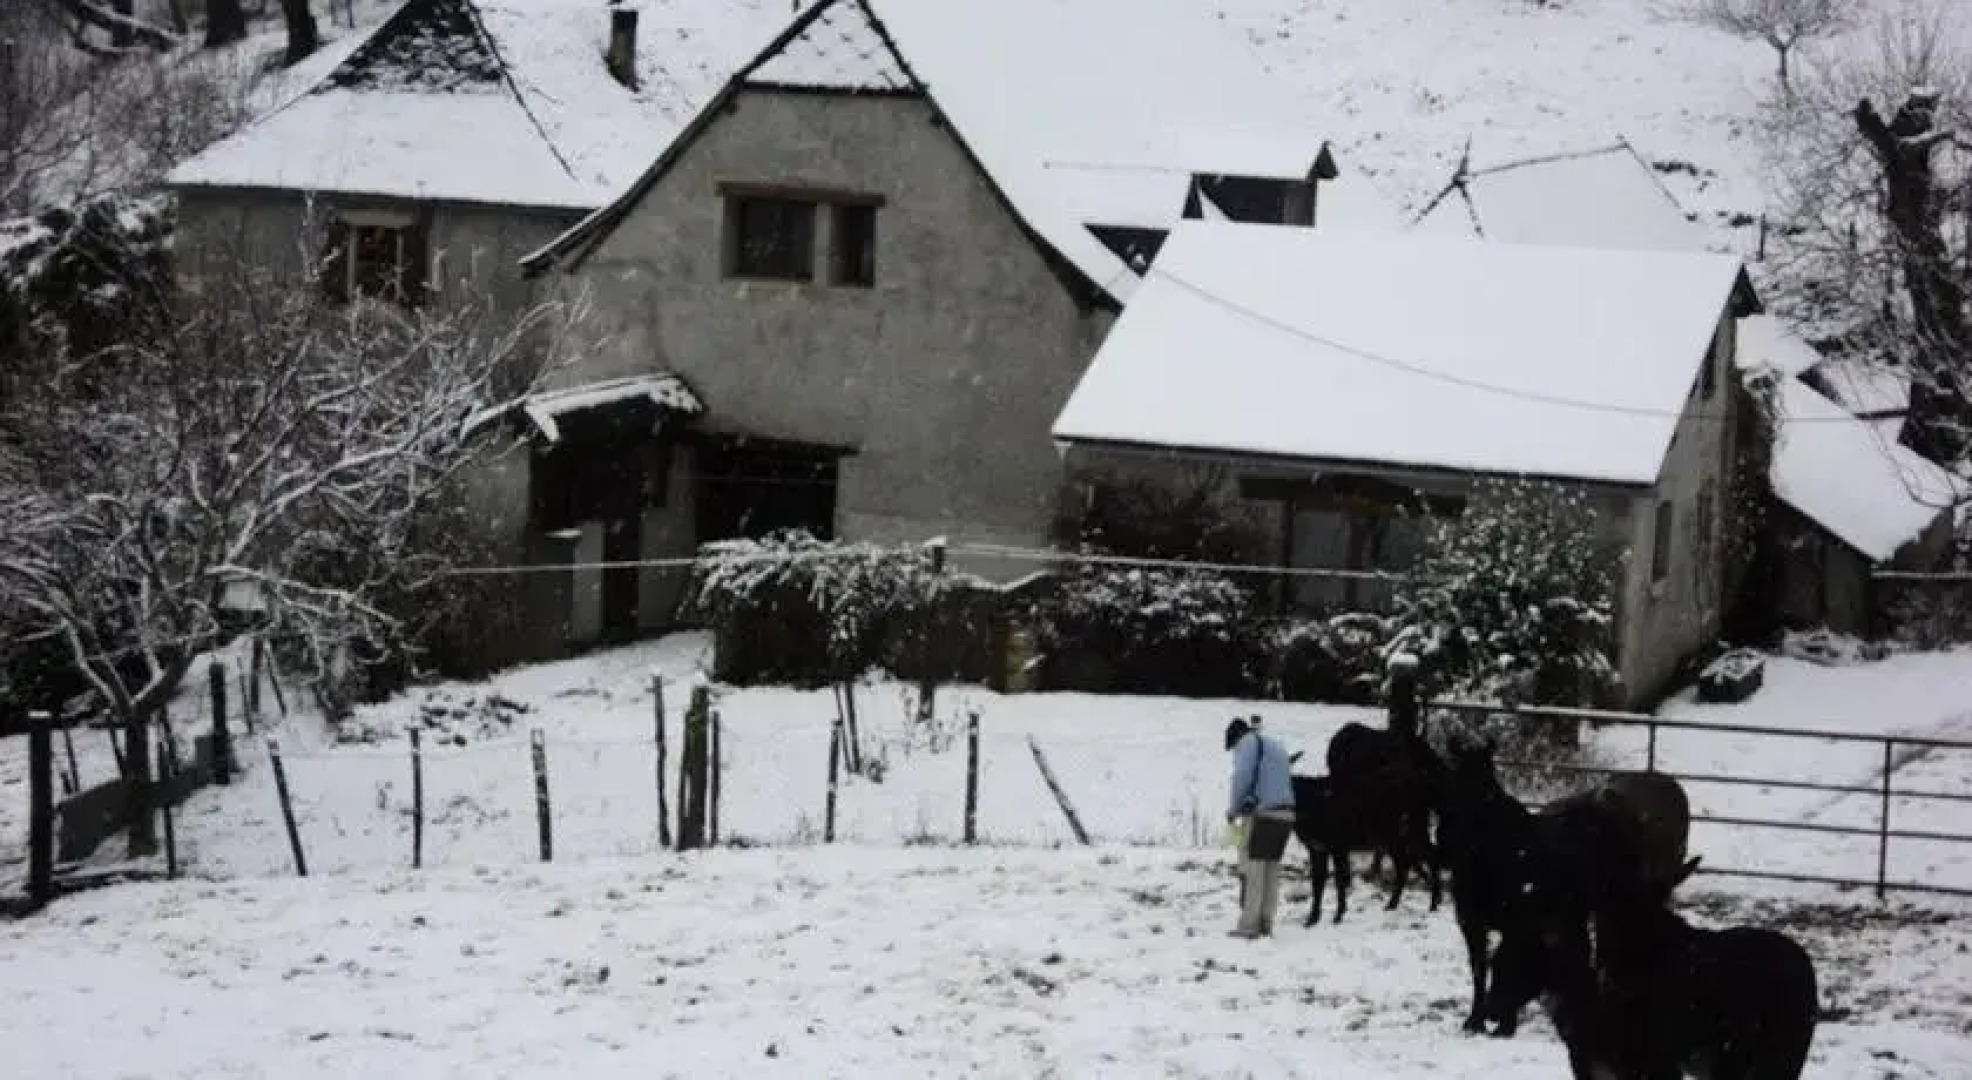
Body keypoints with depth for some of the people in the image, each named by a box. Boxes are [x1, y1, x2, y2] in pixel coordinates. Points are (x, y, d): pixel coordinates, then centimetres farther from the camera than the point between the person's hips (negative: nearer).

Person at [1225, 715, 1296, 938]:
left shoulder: (1248, 742, 2)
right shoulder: (1278, 748, 26)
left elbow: (1242, 776, -12)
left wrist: (1233, 809, -1)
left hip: (1263, 813, -8)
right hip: (1286, 814, 8)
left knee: (1252, 868, -4)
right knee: (1272, 868, 13)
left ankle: (1248, 925, -6)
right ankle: (1265, 922, 13)